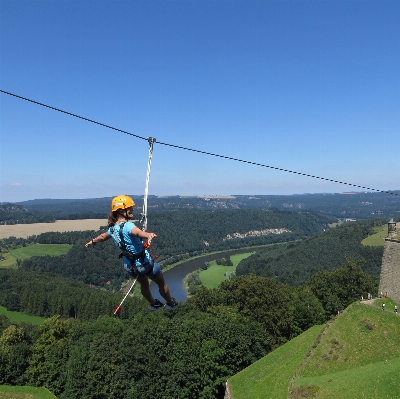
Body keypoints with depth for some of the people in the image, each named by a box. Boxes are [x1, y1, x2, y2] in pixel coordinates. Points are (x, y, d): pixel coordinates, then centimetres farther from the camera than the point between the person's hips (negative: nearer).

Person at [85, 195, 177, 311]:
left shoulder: (112, 228, -3)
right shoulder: (128, 226, -29)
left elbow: (103, 237, 19)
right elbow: (138, 232, -54)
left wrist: (92, 241, 40)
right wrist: (149, 235, -75)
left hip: (130, 266, 7)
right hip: (145, 262, -7)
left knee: (144, 285, 33)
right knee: (161, 284, 20)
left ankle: (153, 304, 54)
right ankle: (170, 303, 42)